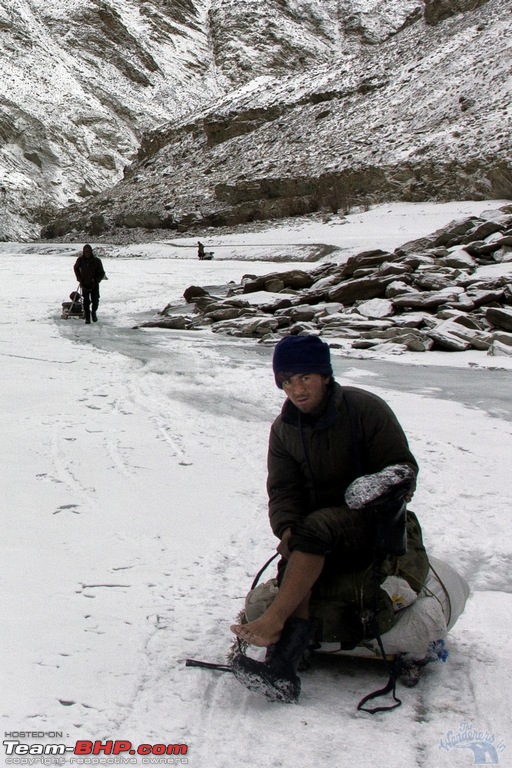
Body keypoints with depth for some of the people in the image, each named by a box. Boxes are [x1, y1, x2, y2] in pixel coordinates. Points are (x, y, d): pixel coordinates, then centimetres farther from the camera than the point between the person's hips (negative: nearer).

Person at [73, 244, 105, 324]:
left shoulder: (97, 260, -12)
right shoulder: (80, 260, -9)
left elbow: (102, 273, -4)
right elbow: (76, 268, 13)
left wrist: (96, 281, -15)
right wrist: (79, 279, 5)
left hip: (94, 285, 0)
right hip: (85, 284, 0)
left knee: (95, 301, 0)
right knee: (86, 301, -2)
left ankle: (93, 312, 29)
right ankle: (87, 318, 9)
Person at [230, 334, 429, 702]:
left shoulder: (365, 408, -9)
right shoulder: (284, 429, 6)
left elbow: (403, 467, -5)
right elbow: (283, 490, 0)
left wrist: (391, 484, -27)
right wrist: (286, 528, -20)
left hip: (376, 521, -4)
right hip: (322, 540, 4)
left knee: (315, 528, -34)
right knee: (294, 564, -29)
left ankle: (274, 621, -37)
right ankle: (281, 670, -44)